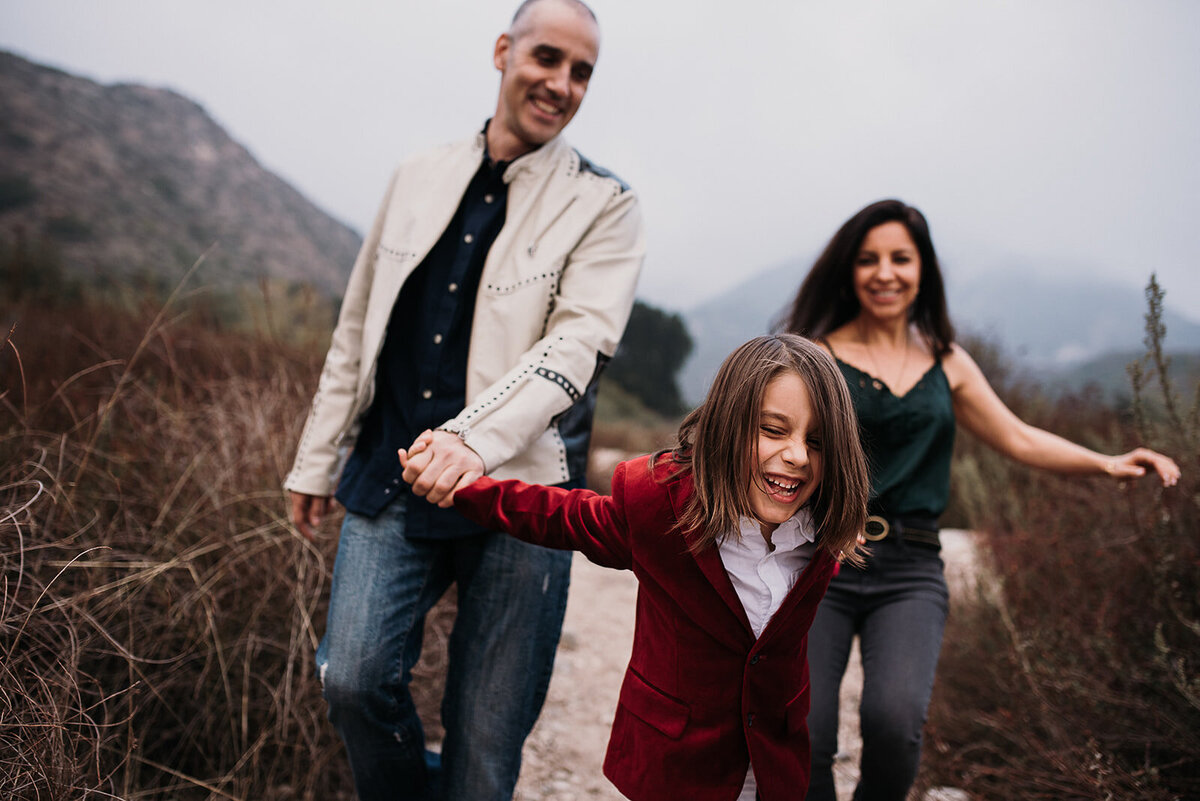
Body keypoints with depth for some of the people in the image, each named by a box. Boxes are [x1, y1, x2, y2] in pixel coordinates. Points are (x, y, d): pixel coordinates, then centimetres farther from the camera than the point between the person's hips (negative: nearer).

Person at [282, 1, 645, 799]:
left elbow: (577, 343, -14)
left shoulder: (605, 206, 1)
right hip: (390, 476, 3)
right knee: (354, 679, -6)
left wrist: (478, 438, -30)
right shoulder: (419, 177, 12)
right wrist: (317, 460, 16)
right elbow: (358, 328, 16)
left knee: (487, 726, 1)